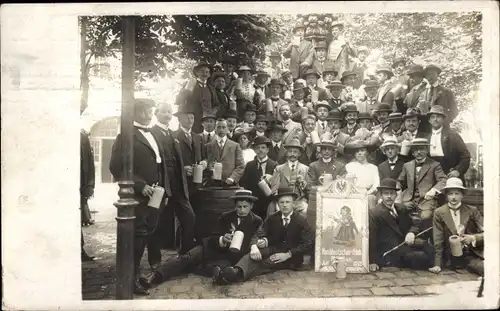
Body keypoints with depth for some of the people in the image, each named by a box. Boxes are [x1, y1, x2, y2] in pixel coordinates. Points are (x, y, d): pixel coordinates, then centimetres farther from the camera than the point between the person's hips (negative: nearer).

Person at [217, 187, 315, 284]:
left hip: (292, 258, -3)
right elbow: (258, 235, -2)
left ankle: (237, 274, -50)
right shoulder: (272, 219, 8)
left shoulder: (302, 221, -3)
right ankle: (237, 271, -54)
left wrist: (287, 255, -20)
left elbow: (308, 244, -10)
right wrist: (254, 246, -27)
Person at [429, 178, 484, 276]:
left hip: (474, 254, 3)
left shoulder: (472, 210, 5)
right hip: (454, 257, -3)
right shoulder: (439, 213, 0)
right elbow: (438, 242, -2)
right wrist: (438, 264, -7)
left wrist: (473, 238, -15)